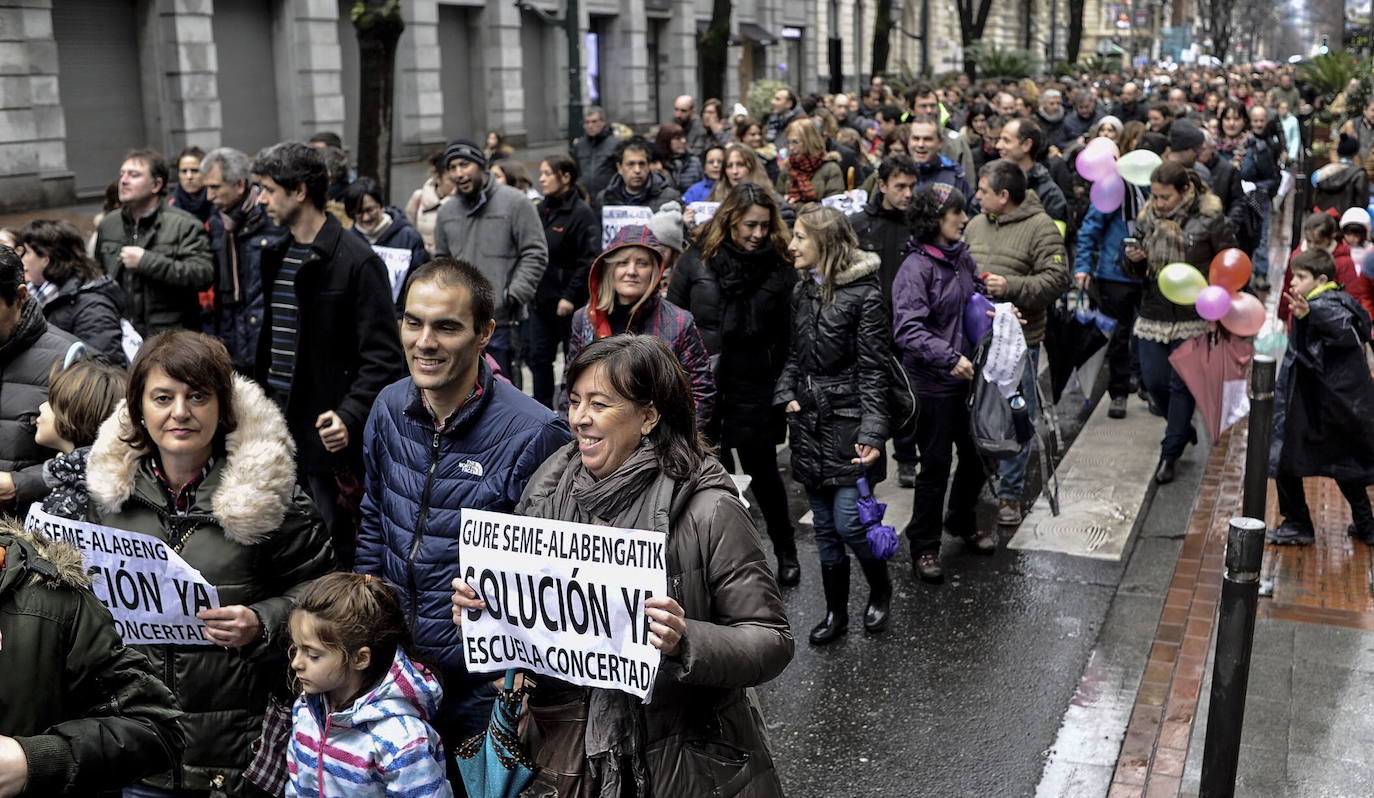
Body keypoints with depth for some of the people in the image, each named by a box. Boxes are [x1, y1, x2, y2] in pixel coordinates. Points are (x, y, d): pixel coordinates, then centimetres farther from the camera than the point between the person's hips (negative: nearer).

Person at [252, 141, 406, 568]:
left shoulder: (355, 261, -11)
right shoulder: (276, 256, 14)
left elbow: (382, 357, -15)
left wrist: (351, 416, -26)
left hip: (327, 436, -7)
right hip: (278, 428, 8)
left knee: (334, 556, 1)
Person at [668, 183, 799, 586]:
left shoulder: (778, 269, -2)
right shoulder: (697, 260, -2)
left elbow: (786, 337, 0)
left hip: (753, 391, -1)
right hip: (701, 388, 1)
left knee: (763, 473, 10)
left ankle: (786, 553, 29)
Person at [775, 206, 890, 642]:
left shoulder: (864, 295, -11)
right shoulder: (802, 290, 9)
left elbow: (873, 371, -13)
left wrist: (872, 433, -20)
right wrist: (786, 396, 0)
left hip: (848, 422, -6)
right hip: (809, 423, 6)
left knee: (848, 522, -6)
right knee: (824, 527, 12)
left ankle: (880, 590, 21)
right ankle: (836, 611, 24)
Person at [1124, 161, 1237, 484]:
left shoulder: (1210, 220, -9)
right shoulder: (1147, 220, 4)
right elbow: (1138, 273, 12)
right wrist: (1133, 260, -11)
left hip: (1193, 317, -4)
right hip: (1153, 315, 4)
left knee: (1182, 385, 3)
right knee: (1154, 381, 4)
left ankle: (1170, 454, 14)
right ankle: (1183, 429, 33)